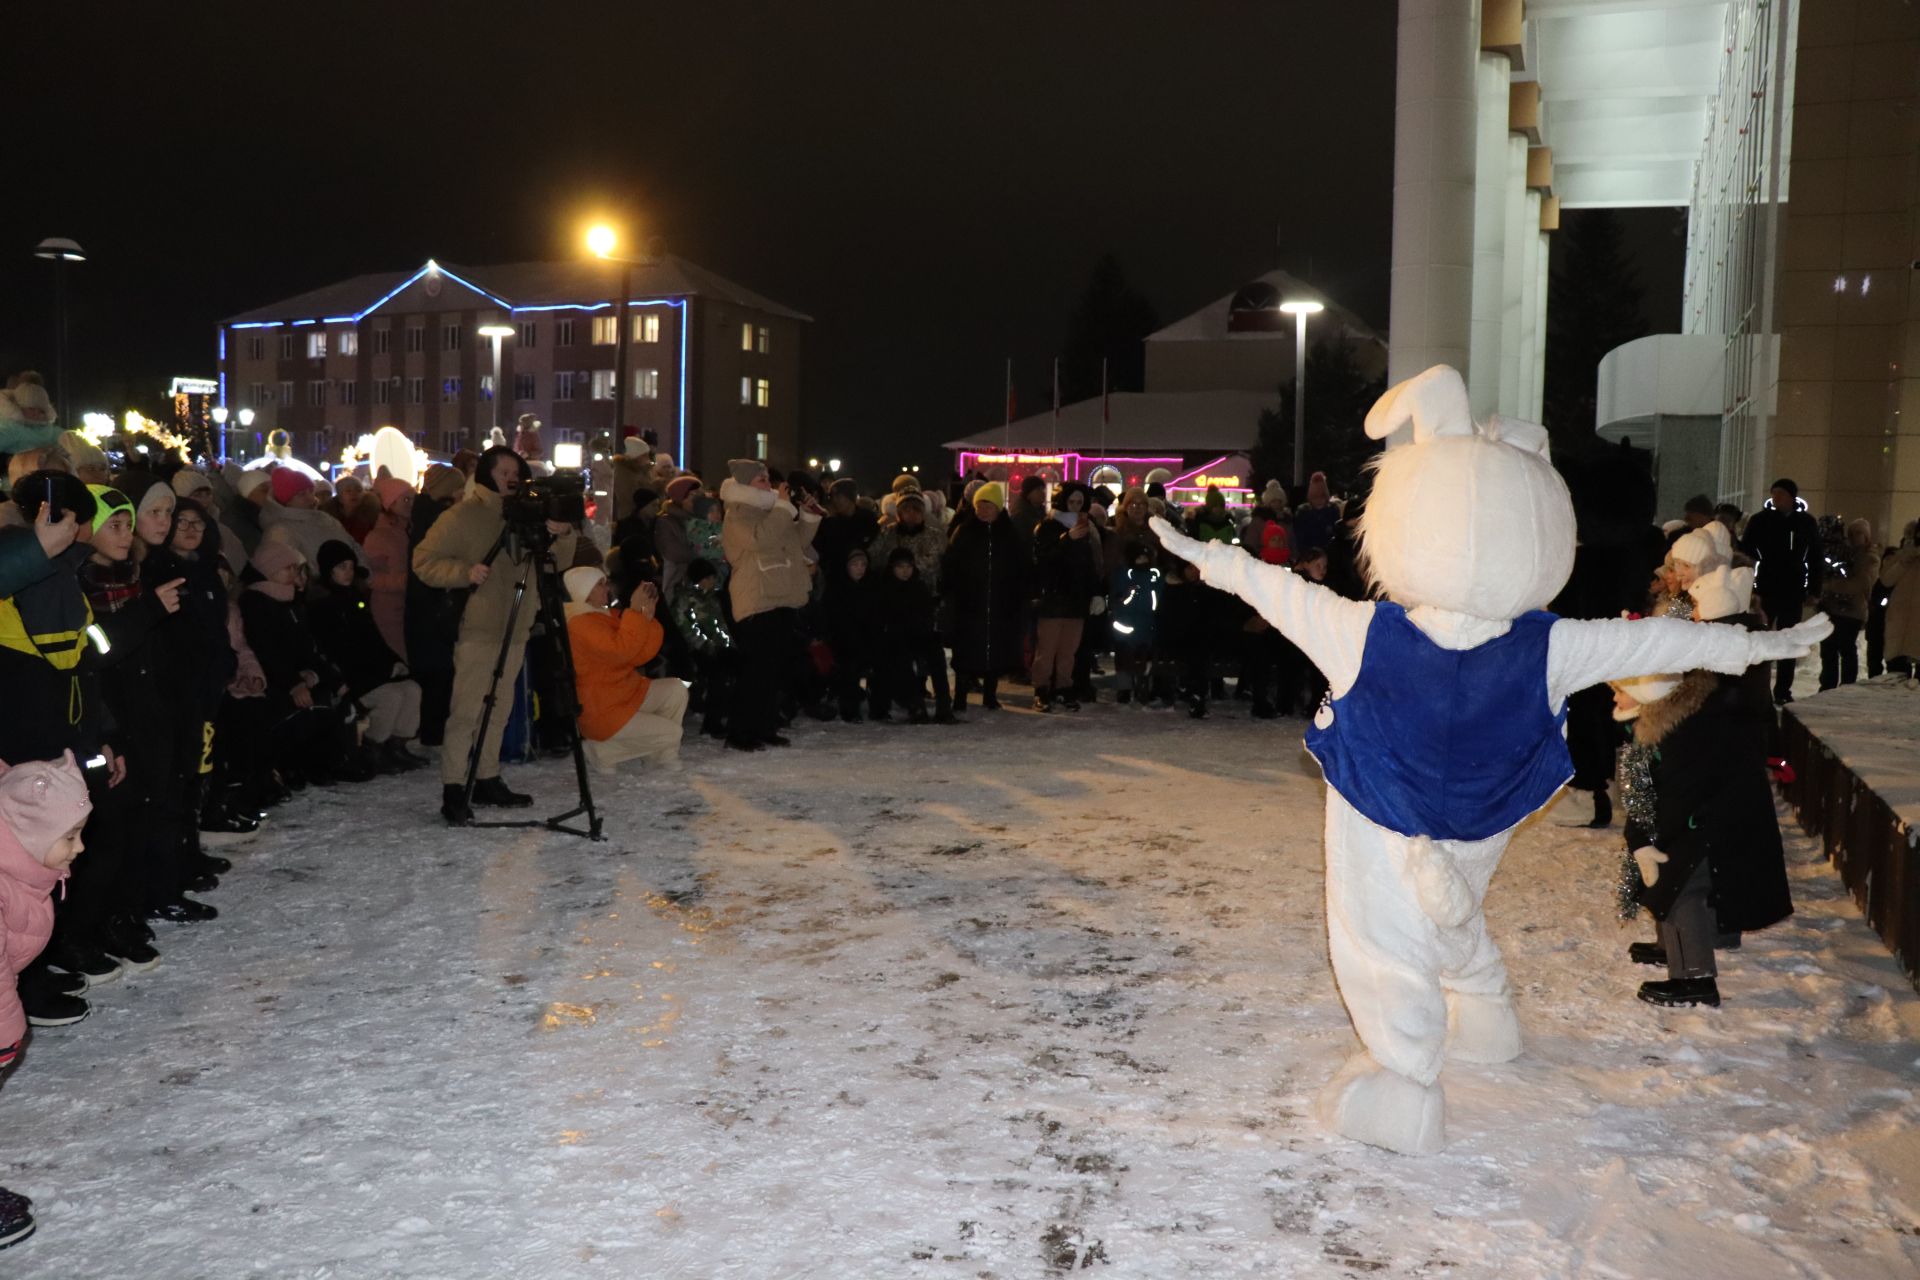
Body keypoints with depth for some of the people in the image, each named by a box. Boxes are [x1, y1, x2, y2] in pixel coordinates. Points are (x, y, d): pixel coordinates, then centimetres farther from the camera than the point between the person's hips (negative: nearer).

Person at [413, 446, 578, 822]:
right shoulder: (463, 516, -4)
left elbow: (558, 563, 14)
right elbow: (424, 561, -7)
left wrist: (564, 536, -7)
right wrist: (465, 571, -22)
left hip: (515, 630, 7)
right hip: (477, 629, -6)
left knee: (498, 710, 12)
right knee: (466, 710, -9)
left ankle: (487, 779, 21)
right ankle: (453, 789, -6)